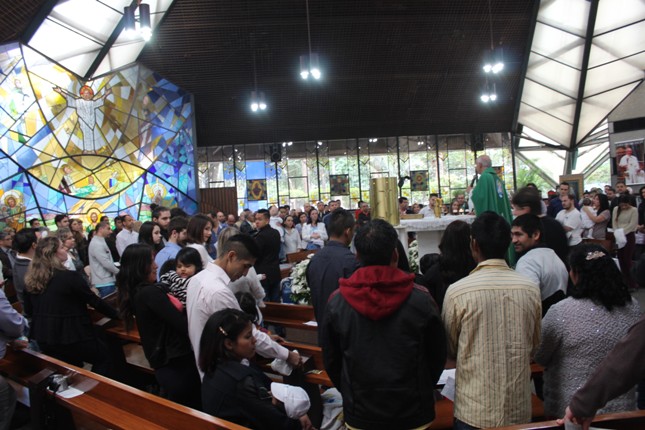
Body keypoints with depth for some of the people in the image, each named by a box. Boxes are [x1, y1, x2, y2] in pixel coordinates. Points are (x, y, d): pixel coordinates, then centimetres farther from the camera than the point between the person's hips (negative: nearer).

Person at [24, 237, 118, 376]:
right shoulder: (70, 277, -19)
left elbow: (28, 309, 12)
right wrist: (116, 314, 4)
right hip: (70, 335, -7)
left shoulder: (31, 279, 0)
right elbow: (94, 301, -10)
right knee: (103, 357, 15)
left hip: (42, 338, 7)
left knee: (70, 369, 30)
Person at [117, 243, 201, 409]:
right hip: (176, 362, -9)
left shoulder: (134, 292, 6)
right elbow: (183, 325, -24)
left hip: (162, 362, 9)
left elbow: (169, 316, 7)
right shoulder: (151, 293, -23)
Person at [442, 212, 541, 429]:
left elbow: (450, 350, -2)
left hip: (474, 410, -3)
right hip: (519, 407, 3)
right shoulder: (531, 289, -8)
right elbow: (534, 346, 7)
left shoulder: (457, 292, -17)